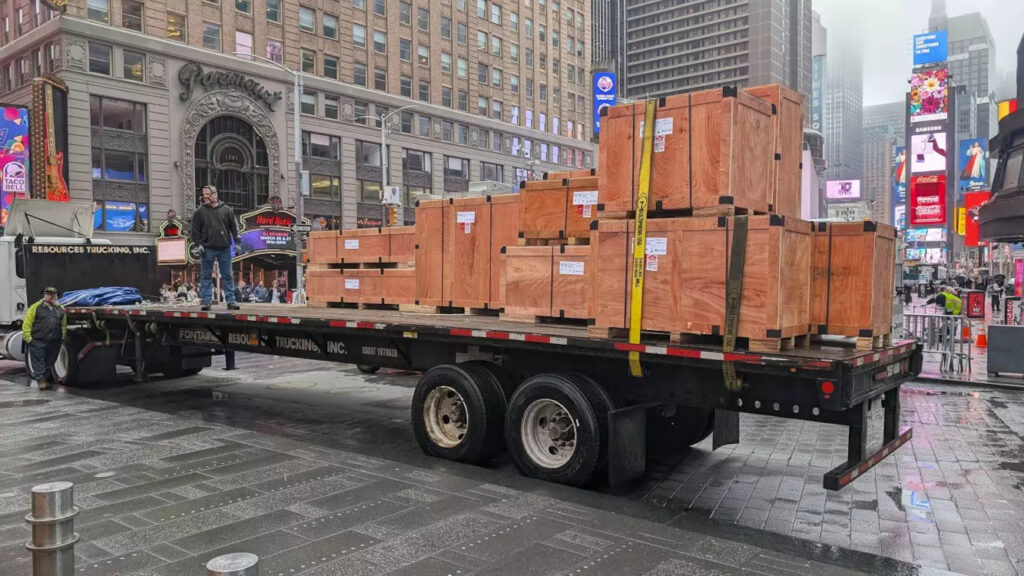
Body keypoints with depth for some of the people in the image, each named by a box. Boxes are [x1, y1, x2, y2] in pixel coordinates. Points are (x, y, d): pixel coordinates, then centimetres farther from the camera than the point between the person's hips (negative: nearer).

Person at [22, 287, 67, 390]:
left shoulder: (60, 308, 14)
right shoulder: (36, 307, 1)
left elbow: (64, 325, 18)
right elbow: (27, 323, -3)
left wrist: (63, 337, 11)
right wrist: (28, 337, -8)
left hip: (54, 342, 4)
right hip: (38, 342, -4)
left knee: (50, 362, 10)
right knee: (39, 362, -6)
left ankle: (47, 379, 19)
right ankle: (41, 380, -7)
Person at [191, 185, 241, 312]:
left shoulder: (226, 209, 7)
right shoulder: (200, 211, 5)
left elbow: (233, 225, 9)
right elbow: (195, 229, 4)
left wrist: (236, 237, -2)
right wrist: (198, 243, -3)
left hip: (224, 248, 0)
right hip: (208, 249, 0)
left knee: (227, 276, 2)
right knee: (206, 276, 3)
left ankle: (230, 301, 7)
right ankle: (206, 301, 9)